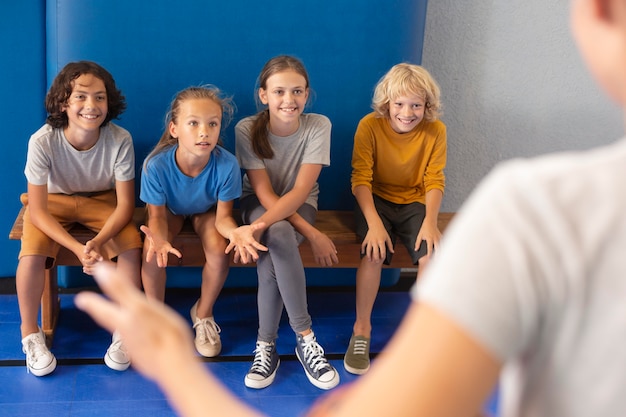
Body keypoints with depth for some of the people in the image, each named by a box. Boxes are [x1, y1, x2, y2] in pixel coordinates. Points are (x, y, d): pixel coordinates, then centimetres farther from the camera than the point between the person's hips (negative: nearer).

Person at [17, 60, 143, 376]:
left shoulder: (120, 140, -27)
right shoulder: (43, 141, -29)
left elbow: (125, 204, -20)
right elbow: (38, 210, -25)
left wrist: (98, 241, -39)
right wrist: (77, 248, -39)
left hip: (102, 201, 1)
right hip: (54, 201, -1)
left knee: (132, 246, -25)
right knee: (32, 253, -27)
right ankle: (30, 334, -2)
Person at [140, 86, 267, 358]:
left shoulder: (227, 164, -35)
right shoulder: (156, 165, -36)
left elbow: (223, 215, -23)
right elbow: (157, 215, -24)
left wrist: (234, 231, -48)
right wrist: (158, 237, -48)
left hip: (206, 211, 1)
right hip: (170, 210, 0)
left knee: (219, 251, -27)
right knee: (151, 252, -28)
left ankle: (203, 313, 3)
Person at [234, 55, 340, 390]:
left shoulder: (318, 126, -18)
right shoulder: (247, 130, -18)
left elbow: (300, 190, -24)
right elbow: (264, 193, -20)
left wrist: (260, 226, -40)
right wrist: (311, 234, -29)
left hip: (299, 205, 0)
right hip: (259, 204, 0)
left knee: (270, 259, -34)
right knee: (279, 236, -36)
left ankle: (266, 346, -16)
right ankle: (305, 337, -26)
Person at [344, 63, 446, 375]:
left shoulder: (435, 131, -9)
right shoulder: (370, 126, -15)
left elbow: (434, 181, -9)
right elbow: (360, 179, -18)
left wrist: (430, 221, -26)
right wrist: (374, 223, -32)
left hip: (414, 202, 2)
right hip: (375, 200, -2)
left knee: (432, 252, -26)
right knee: (374, 250, -30)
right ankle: (362, 329, -12)